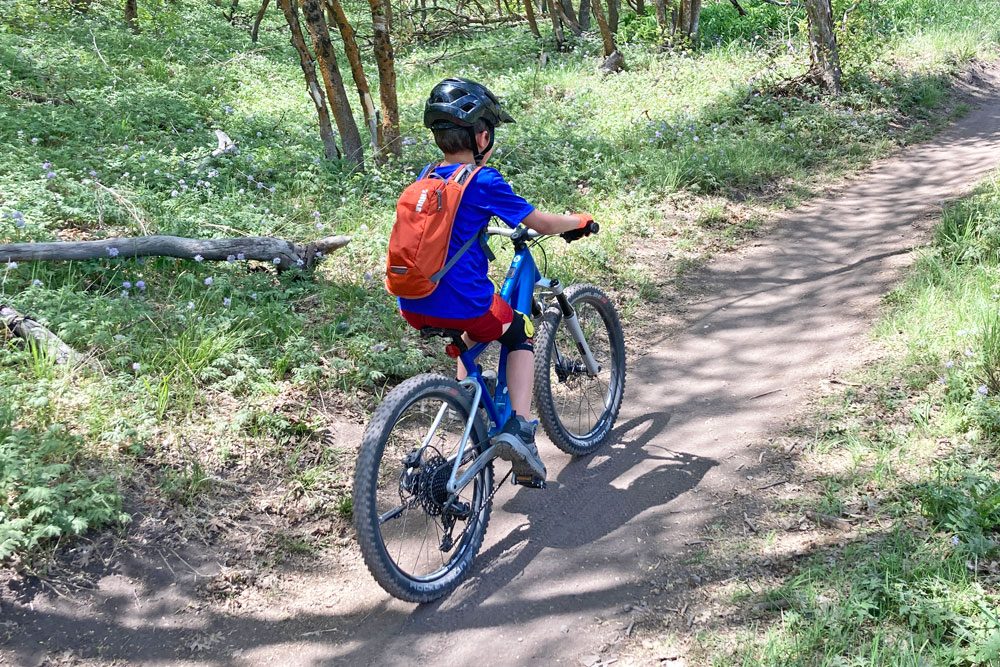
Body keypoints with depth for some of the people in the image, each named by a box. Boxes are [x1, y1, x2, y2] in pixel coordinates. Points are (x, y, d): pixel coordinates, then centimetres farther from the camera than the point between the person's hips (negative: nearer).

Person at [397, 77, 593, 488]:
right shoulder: (483, 181, -9)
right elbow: (543, 224, -2)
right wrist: (580, 221, 16)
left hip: (413, 308, 6)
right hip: (462, 306, -6)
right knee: (520, 332, 21)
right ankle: (518, 427, 5)